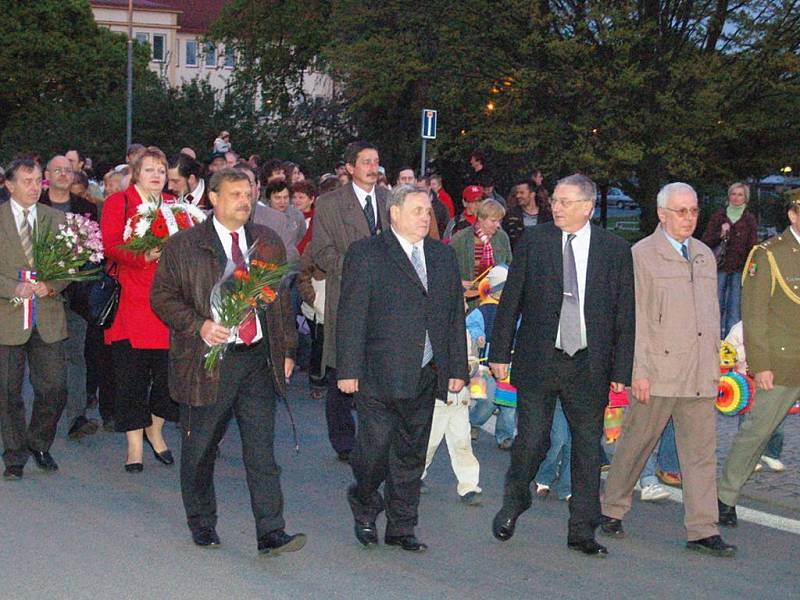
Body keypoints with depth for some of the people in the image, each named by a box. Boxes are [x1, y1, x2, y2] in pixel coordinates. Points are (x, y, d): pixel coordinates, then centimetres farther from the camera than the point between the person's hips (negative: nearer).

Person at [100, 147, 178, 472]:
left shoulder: (174, 205, 16)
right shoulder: (119, 202, 3)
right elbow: (110, 246, -8)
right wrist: (143, 256, -24)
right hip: (132, 301, -3)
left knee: (169, 371, 4)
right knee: (132, 375, -1)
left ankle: (155, 430, 26)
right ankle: (135, 444, 8)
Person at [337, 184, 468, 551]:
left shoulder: (443, 255, 14)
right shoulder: (366, 254, -3)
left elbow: (455, 315, 15)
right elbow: (351, 317, -7)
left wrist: (457, 368, 11)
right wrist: (349, 370, -12)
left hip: (426, 376, 5)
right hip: (380, 375, -5)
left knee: (411, 455, 10)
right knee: (375, 449, -4)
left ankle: (401, 528, 22)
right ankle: (364, 506, 24)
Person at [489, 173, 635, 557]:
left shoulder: (615, 249, 2)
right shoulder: (533, 241, 1)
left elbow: (624, 314, 3)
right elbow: (510, 300, 3)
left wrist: (621, 370, 0)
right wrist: (500, 352, -1)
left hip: (590, 364, 1)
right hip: (538, 360, -1)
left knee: (588, 447, 6)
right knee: (531, 440, 0)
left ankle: (582, 532, 18)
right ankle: (512, 505, 28)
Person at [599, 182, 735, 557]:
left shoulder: (705, 255, 17)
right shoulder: (641, 255, -3)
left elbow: (712, 314, 20)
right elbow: (635, 318, -7)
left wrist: (714, 364, 15)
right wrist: (638, 371, -11)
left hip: (700, 375, 5)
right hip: (658, 371, -5)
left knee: (702, 451, 3)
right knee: (636, 444, 5)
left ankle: (702, 530, 7)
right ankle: (612, 511, 23)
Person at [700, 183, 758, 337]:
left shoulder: (750, 219, 7)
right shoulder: (718, 216, 6)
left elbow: (753, 246, 7)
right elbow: (706, 241, 4)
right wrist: (720, 234, -14)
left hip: (739, 268, 0)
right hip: (719, 267, 0)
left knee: (735, 305, 0)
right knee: (717, 304, 1)